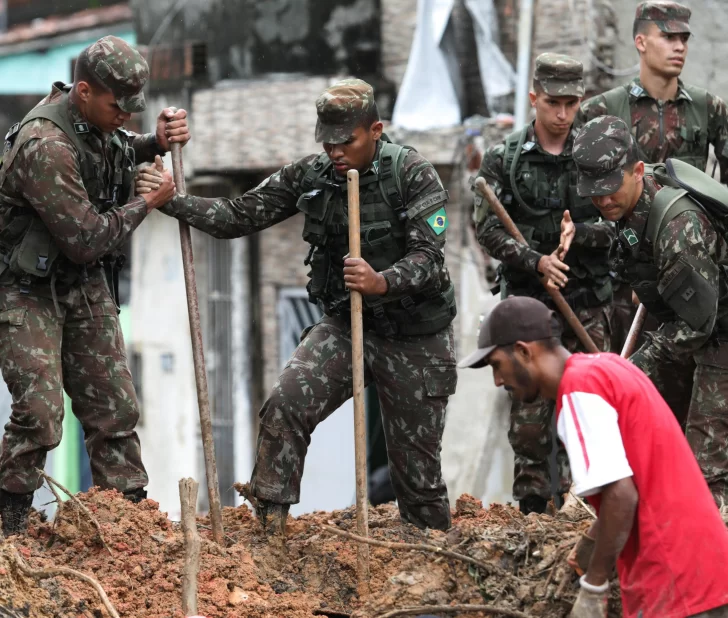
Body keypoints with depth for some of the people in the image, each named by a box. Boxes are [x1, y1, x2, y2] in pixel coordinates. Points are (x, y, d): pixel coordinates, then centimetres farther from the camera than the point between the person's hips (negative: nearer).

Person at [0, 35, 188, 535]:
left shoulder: (96, 122, -2)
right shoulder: (45, 145, -28)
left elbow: (118, 151, 24)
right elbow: (85, 240, -26)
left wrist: (156, 143, 2)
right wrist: (148, 203, -14)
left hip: (85, 284, 8)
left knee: (113, 408, 8)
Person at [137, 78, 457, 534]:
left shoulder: (413, 175, -15)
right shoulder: (310, 175, -3)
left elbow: (428, 257, -22)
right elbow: (239, 216, 0)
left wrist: (382, 282, -41)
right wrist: (172, 202, -12)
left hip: (414, 340, -4)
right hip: (343, 326, 4)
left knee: (417, 467, 3)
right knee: (285, 404, -20)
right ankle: (268, 529, -15)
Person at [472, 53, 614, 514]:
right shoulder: (503, 160, 1)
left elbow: (620, 222, 1)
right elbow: (489, 230, -6)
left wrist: (580, 234, -18)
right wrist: (536, 261, -21)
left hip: (588, 298, 1)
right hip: (528, 298, -1)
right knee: (529, 408, -1)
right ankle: (533, 503, 7)